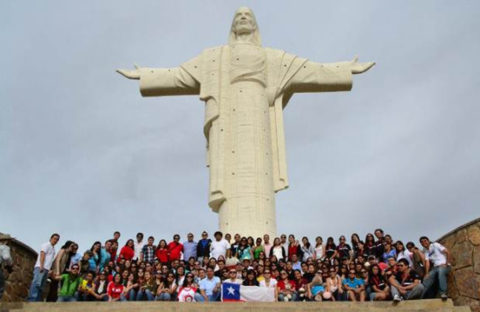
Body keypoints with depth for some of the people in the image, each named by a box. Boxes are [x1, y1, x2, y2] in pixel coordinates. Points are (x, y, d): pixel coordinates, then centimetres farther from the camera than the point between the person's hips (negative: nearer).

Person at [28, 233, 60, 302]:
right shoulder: (46, 245, 2)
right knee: (36, 283, -17)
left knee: (41, 286, 3)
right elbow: (42, 255, -10)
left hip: (46, 268, 9)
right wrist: (41, 266, -21)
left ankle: (37, 301, 0)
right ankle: (32, 300, -23)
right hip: (40, 267, -8)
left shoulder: (53, 248, 25)